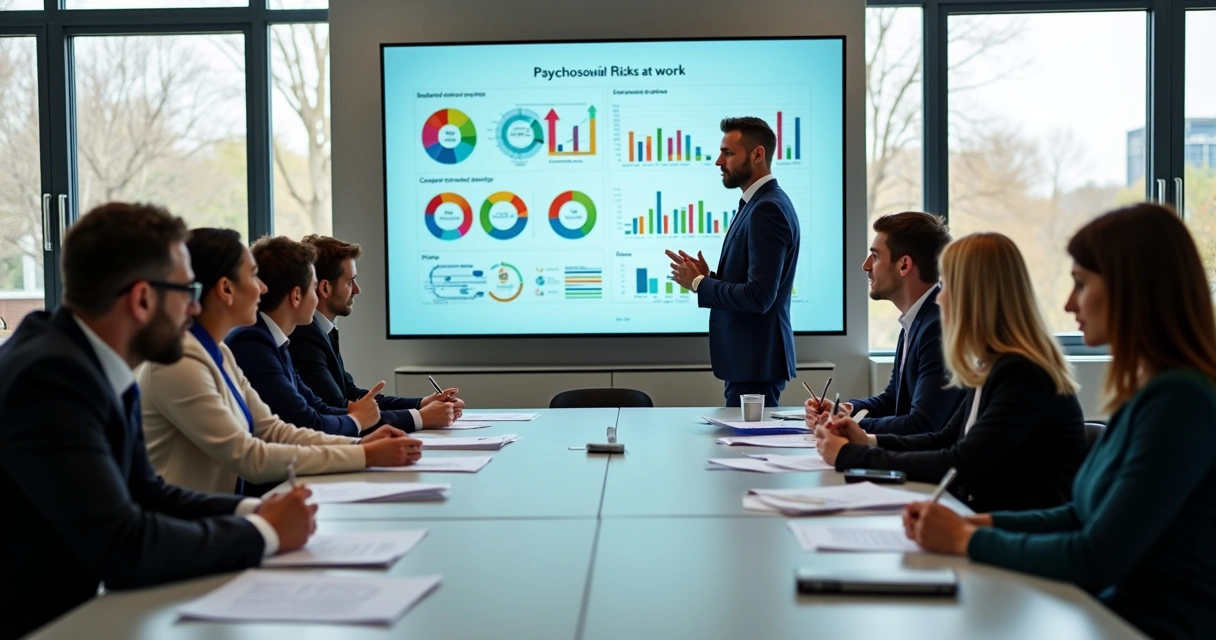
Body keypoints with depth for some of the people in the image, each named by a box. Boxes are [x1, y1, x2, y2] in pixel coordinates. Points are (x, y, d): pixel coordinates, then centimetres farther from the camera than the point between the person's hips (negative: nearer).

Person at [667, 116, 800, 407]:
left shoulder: (768, 209, -18)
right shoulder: (760, 203, 13)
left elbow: (759, 296, -25)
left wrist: (699, 283, -13)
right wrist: (707, 277, 1)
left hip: (755, 359, -10)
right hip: (747, 356, 10)